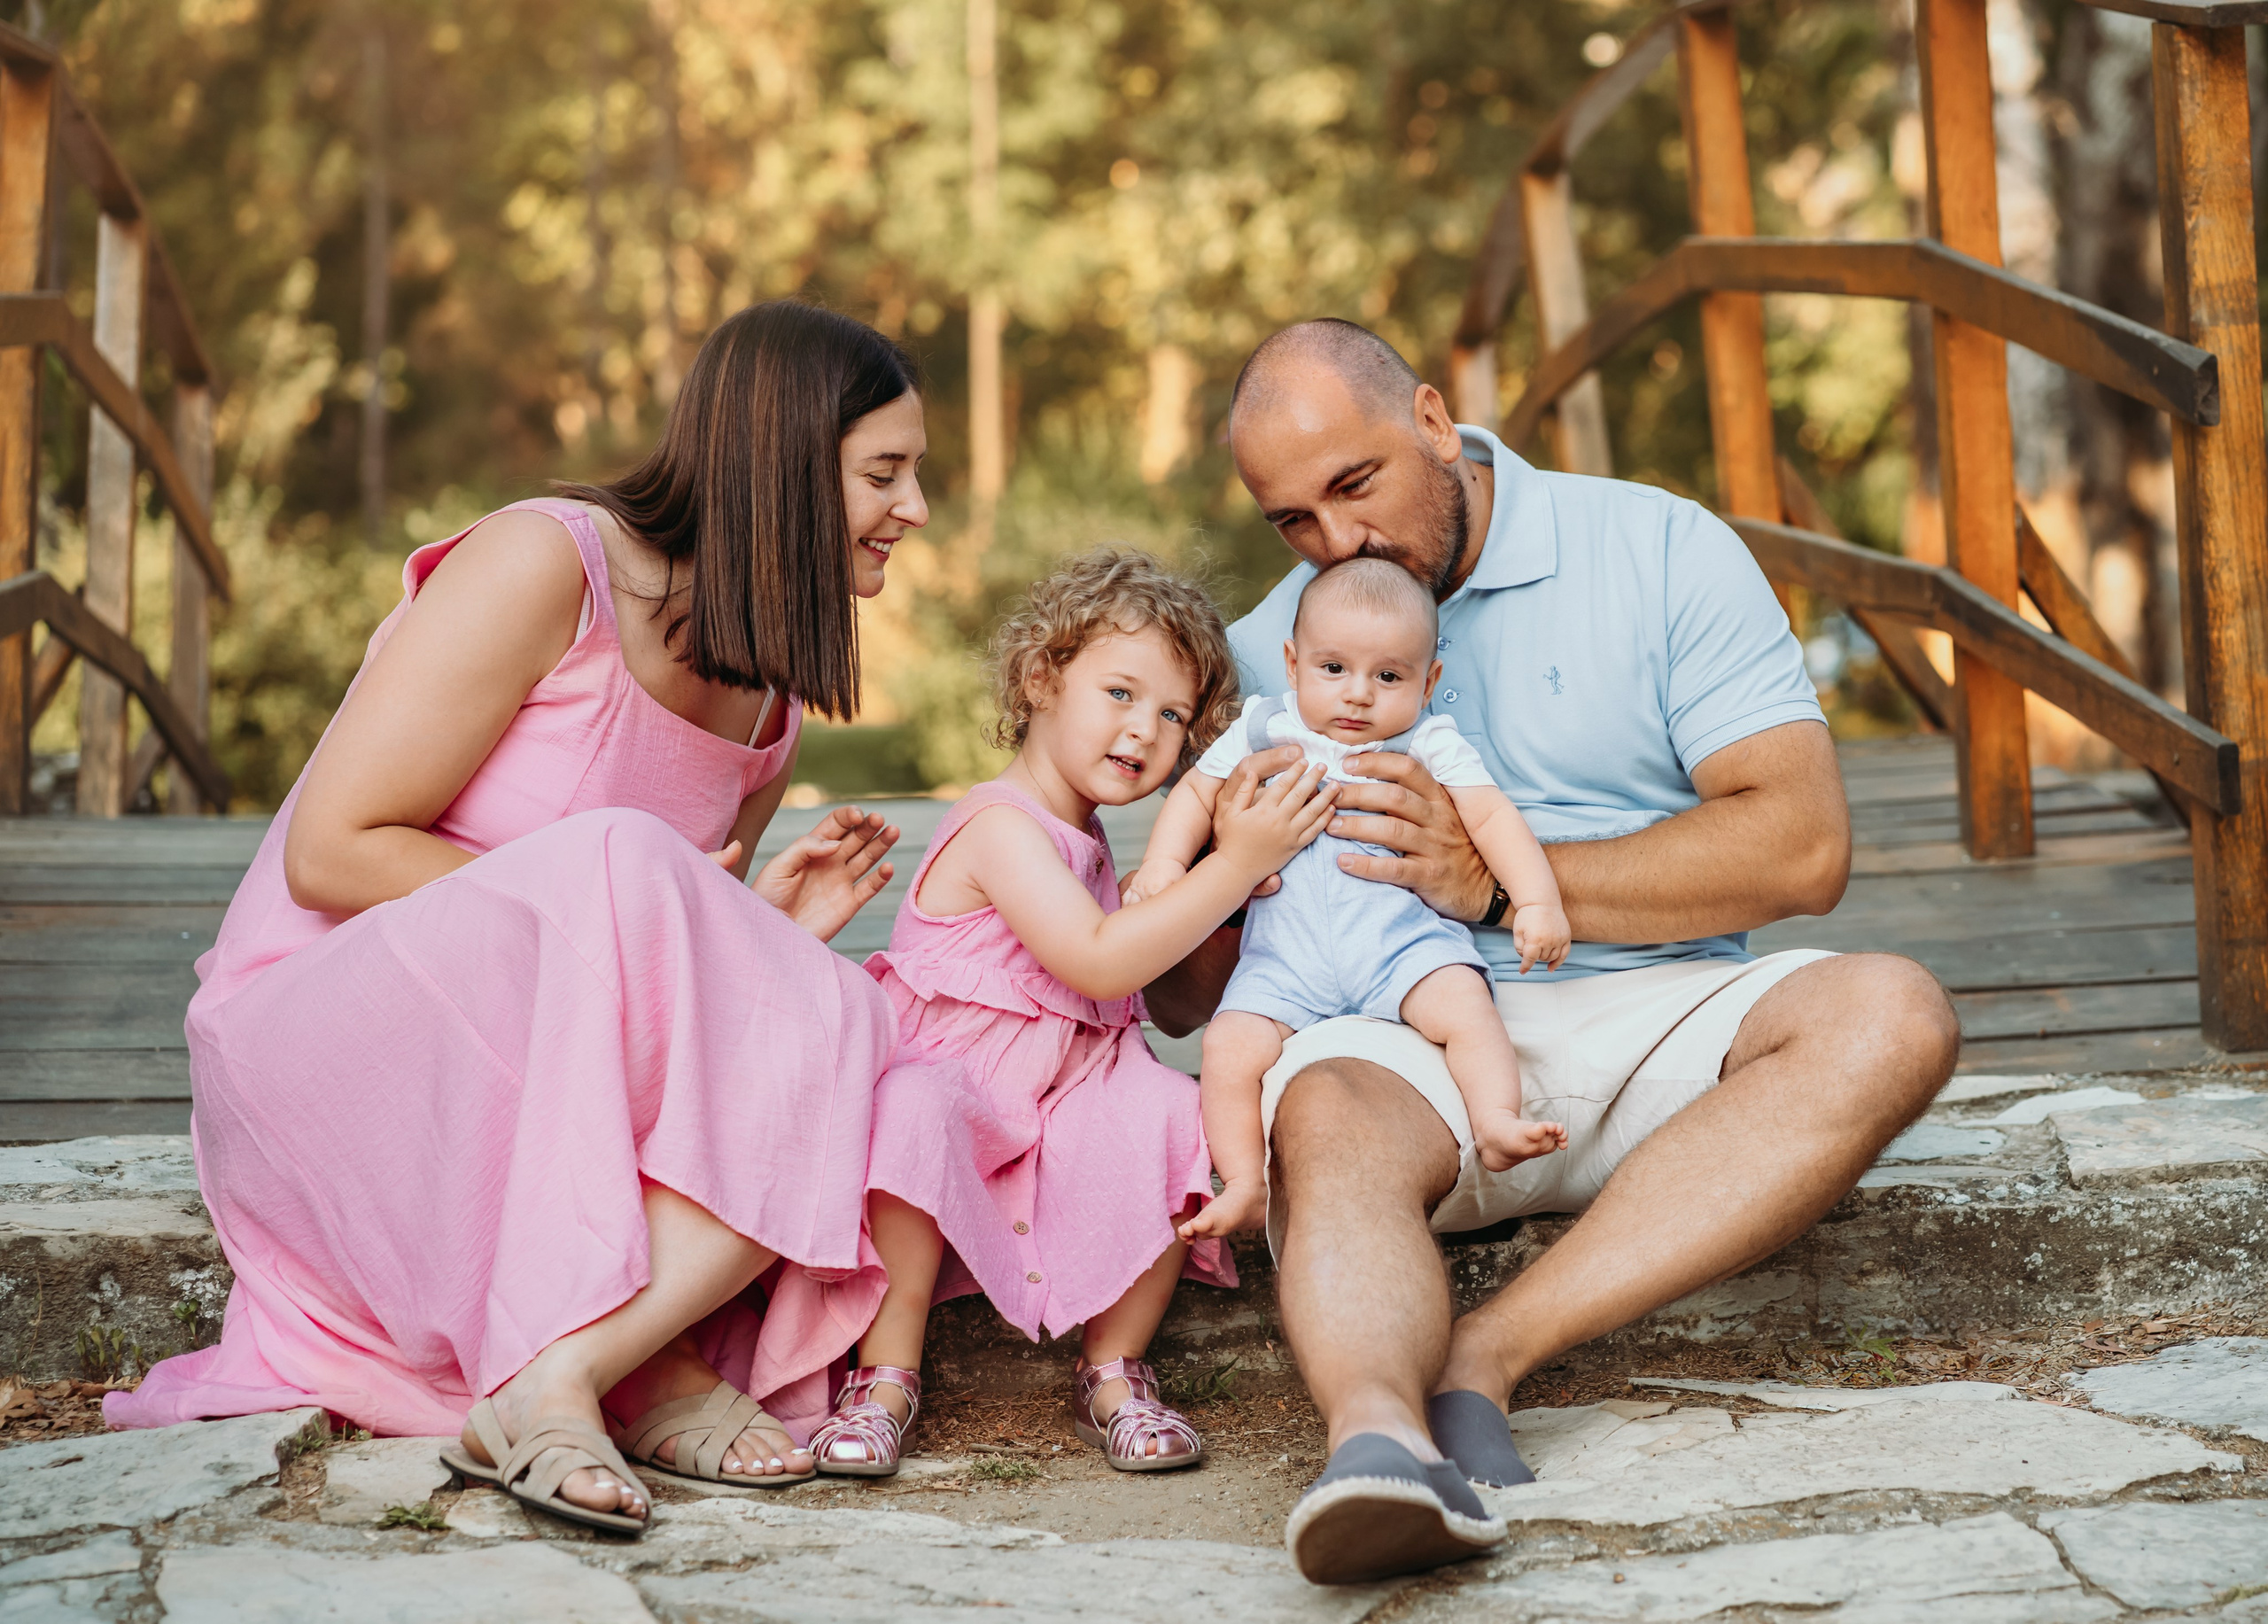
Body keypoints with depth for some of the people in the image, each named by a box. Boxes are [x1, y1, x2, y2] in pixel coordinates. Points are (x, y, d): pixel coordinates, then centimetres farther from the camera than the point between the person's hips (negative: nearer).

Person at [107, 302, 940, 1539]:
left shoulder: (772, 702, 10)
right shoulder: (544, 566, -13)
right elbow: (329, 854, -16)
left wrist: (757, 926, -3)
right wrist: (600, 903, -19)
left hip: (531, 1095, 6)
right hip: (325, 1043, -6)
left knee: (842, 1034, -22)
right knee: (616, 862, -35)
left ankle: (560, 1374, -29)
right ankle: (654, 1362, -34)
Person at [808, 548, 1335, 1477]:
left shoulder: (1082, 837, 16)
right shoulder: (1002, 826, -15)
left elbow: (1150, 953, 27)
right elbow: (1099, 961, -26)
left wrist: (1231, 881, 11)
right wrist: (1237, 866, -25)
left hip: (1065, 1106, 7)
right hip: (950, 1082, -7)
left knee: (1165, 1112, -23)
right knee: (915, 1110, -40)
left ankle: (1112, 1372, -11)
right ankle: (886, 1373, -27)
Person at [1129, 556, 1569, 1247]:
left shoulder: (1432, 746, 8)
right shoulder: (1263, 731, 12)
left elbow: (1493, 816, 1)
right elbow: (1197, 793, 20)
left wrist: (1538, 902, -13)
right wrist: (1164, 861, 2)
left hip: (1403, 936, -1)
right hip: (1285, 951, 1)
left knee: (1463, 1002, -29)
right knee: (1231, 1046, -19)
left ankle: (1496, 1124, -27)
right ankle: (1244, 1186, -11)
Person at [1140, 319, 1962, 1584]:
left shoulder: (1661, 552, 4)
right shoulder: (1262, 654, 11)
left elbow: (1805, 846, -8)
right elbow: (1180, 1004, 11)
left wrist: (1498, 878, -13)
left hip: (1648, 1015, 0)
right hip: (1402, 1037, 0)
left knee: (1890, 1017, -28)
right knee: (1322, 1118, -33)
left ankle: (1484, 1354, -37)